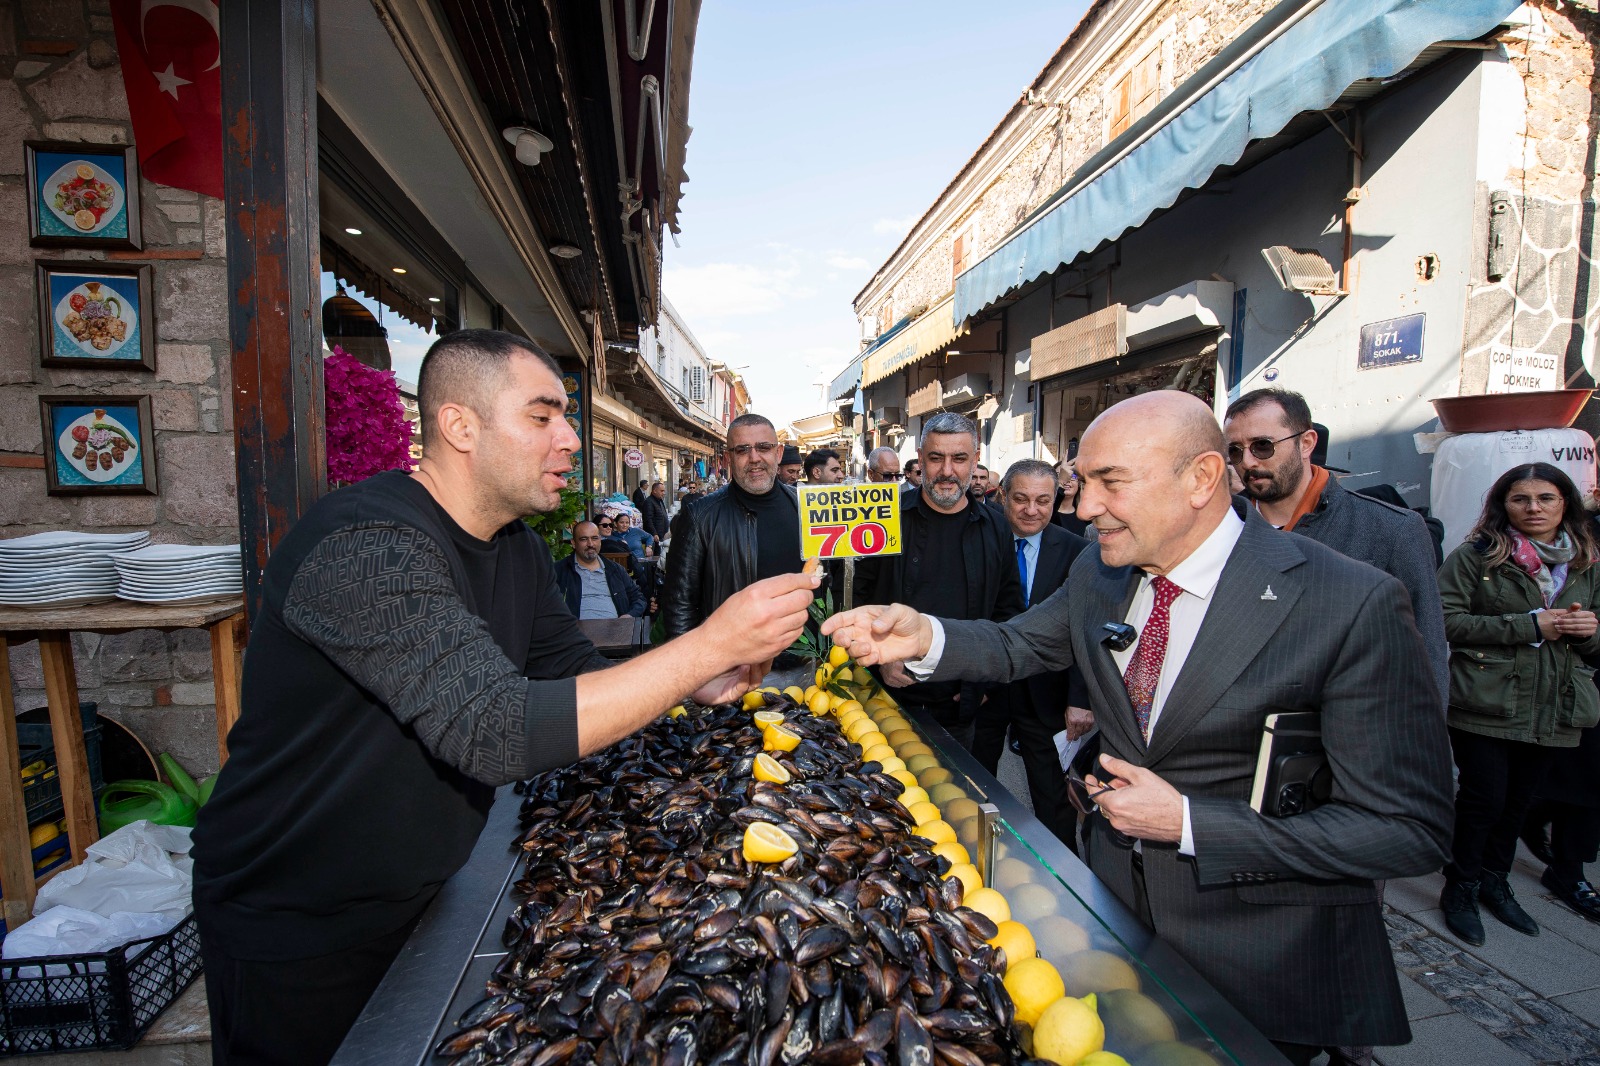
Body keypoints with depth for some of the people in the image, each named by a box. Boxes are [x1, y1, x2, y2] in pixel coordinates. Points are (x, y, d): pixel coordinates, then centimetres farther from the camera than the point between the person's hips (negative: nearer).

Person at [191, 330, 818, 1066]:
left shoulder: (519, 548, -1)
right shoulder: (365, 547, -30)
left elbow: (577, 681, 4)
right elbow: (501, 733, -38)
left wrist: (701, 684, -13)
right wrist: (709, 644, -37)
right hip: (294, 929, -7)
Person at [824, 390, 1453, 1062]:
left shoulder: (1356, 606, -24)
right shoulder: (1097, 573, -7)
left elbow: (1410, 830, -21)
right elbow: (1018, 645, 5)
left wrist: (1187, 823, -25)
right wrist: (925, 638, -16)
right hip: (1114, 903, 5)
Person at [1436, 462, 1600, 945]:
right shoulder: (1475, 556, -7)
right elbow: (1447, 621, -15)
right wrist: (1529, 624, -17)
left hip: (1552, 708, 5)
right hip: (1484, 703, -5)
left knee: (1518, 800, 14)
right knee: (1484, 798, -1)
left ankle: (1494, 882, 33)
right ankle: (1460, 889, 18)